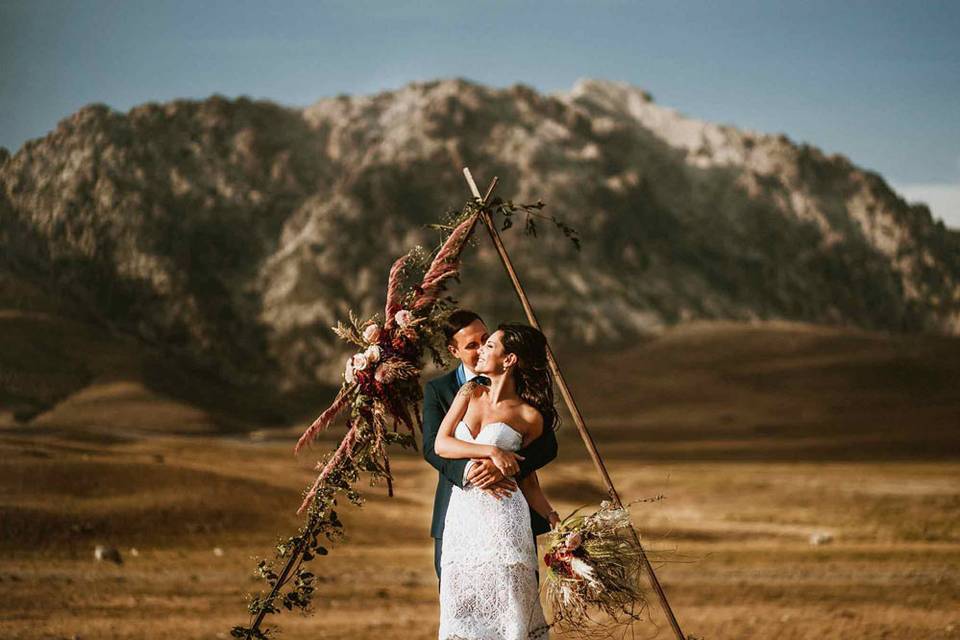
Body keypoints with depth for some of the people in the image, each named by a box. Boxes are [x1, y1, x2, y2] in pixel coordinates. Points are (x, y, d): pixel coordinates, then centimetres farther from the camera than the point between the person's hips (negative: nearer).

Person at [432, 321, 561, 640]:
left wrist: (553, 517, -7)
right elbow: (441, 444, 0)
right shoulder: (470, 393, 11)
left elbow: (528, 481, 6)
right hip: (461, 514, 4)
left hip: (502, 516, -4)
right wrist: (491, 451, -13)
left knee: (507, 605, -6)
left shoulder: (529, 416, 0)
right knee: (461, 606, 5)